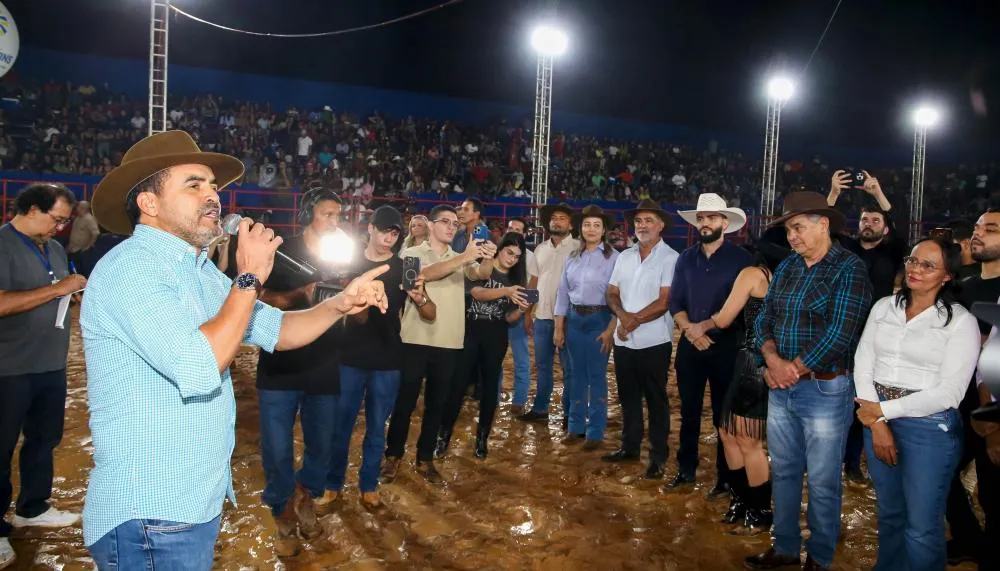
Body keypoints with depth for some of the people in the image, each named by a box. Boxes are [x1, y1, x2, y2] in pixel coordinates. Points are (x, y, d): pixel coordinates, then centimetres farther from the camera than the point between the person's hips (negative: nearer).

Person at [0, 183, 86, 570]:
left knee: (44, 438, 18)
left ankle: (32, 508, 35)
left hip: (51, 364, 8)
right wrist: (57, 289, -24)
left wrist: (77, 287, 0)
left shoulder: (54, 248, 11)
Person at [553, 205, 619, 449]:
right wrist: (558, 329, 8)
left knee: (597, 376, 0)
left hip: (599, 319, -4)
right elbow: (563, 293, 10)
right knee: (577, 373, 12)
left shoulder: (613, 257, -6)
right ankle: (576, 426, 23)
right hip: (574, 319, 4)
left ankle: (595, 432, 11)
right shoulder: (573, 257, 9)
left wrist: (610, 330, -15)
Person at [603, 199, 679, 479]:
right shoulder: (624, 257, 9)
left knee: (656, 400, 5)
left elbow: (664, 303, -15)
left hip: (654, 341, -5)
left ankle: (658, 456, 15)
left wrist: (634, 320, -12)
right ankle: (630, 446, 29)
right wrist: (624, 316, -12)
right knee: (628, 396, 15)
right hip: (624, 340, 5)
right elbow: (612, 294, 7)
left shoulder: (670, 258, -9)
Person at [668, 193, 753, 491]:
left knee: (724, 415, 5)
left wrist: (703, 327, -10)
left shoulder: (741, 259, -5)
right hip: (689, 345, 4)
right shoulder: (686, 258, 8)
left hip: (725, 346, -4)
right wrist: (689, 330, -11)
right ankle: (686, 470, 24)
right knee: (689, 412, 12)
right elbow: (674, 301, 7)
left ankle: (725, 478, 17)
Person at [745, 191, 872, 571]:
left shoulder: (850, 269, -11)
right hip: (780, 388, 6)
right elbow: (764, 319, 7)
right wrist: (772, 359, -11)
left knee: (822, 481, 6)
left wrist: (794, 368, -13)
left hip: (825, 390, -6)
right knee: (783, 472, 15)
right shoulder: (786, 267, 9)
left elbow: (840, 334, -18)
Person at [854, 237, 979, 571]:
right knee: (889, 513, 20)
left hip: (930, 427, -4)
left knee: (922, 527, 5)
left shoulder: (961, 322, -9)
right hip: (878, 419, 4)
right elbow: (863, 365, 0)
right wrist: (877, 423, -9)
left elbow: (948, 393, -15)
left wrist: (883, 410, -14)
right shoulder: (884, 307, 4)